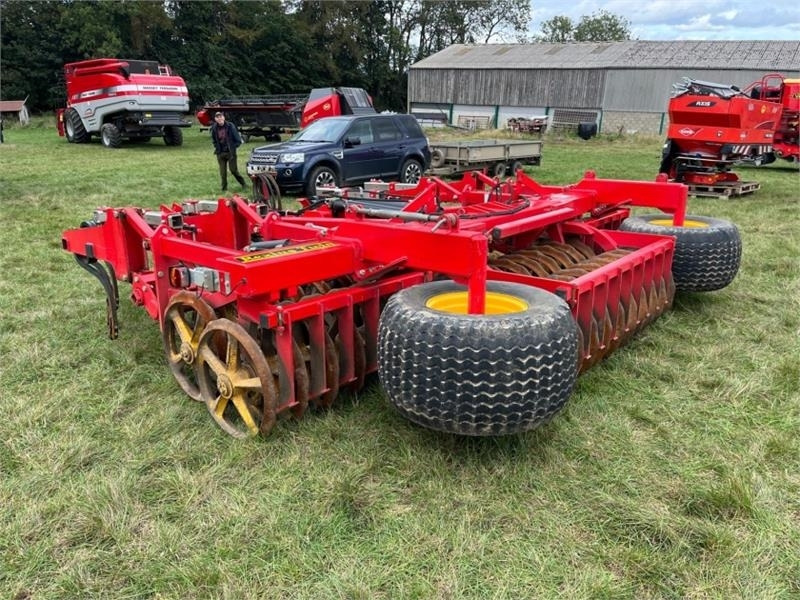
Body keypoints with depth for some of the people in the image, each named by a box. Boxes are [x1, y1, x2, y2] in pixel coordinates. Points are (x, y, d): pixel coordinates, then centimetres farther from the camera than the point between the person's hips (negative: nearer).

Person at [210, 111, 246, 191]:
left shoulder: (230, 126, -8)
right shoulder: (214, 128, 0)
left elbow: (238, 140, -3)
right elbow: (214, 140, 17)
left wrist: (233, 148, -3)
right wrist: (217, 148, 8)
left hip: (230, 153, -3)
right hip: (220, 154, 3)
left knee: (233, 170, -3)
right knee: (223, 172, 3)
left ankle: (243, 183, 17)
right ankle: (224, 187, 13)